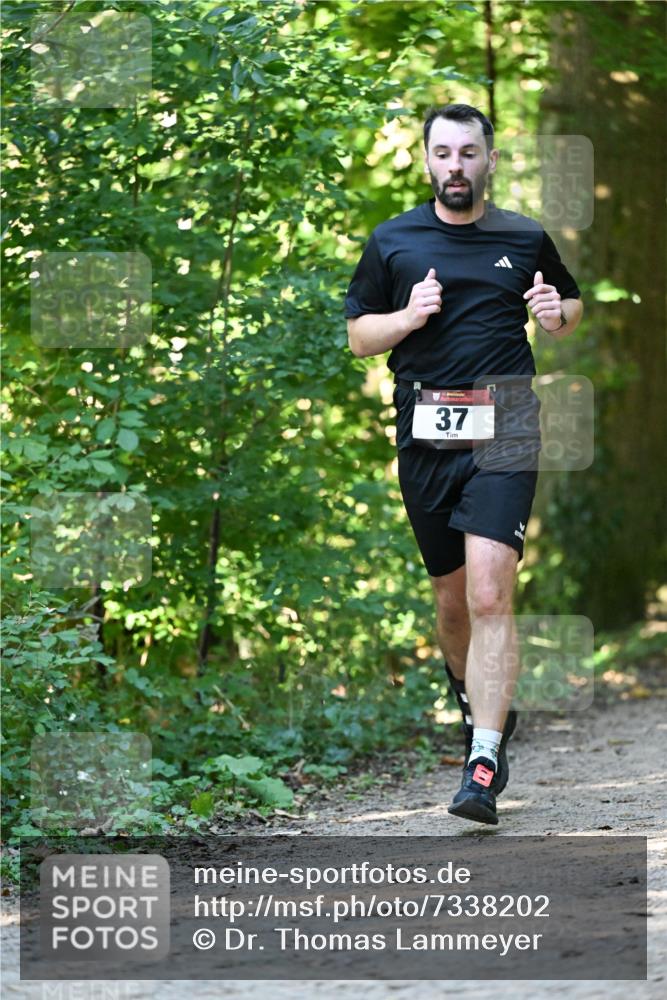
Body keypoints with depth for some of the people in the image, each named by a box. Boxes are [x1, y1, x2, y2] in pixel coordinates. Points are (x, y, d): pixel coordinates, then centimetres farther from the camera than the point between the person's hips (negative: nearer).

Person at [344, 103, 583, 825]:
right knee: (451, 599, 12)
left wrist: (557, 315, -2)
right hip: (425, 434, 2)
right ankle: (476, 703, 42)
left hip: (503, 435, -2)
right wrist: (409, 317, -8)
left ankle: (484, 766, -20)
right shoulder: (392, 242, 8)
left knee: (490, 595, -16)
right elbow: (358, 336, 12)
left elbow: (570, 309, 22)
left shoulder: (525, 239, 7)